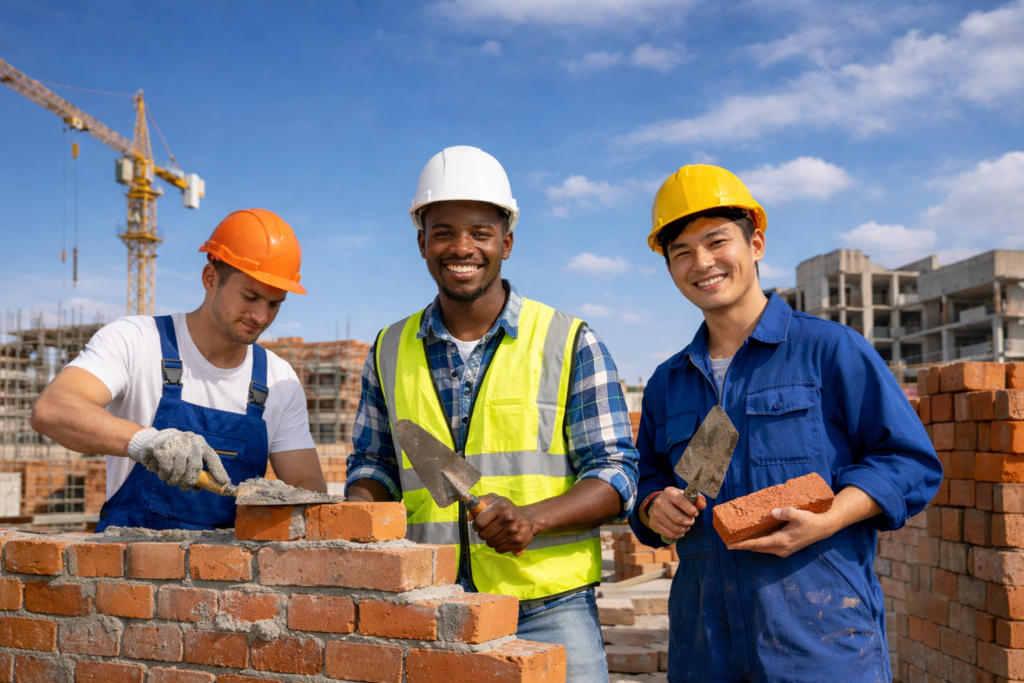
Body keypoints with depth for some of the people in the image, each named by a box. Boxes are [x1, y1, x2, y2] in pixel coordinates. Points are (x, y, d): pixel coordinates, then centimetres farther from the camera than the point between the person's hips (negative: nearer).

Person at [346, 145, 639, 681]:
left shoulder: (571, 344, -2)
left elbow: (615, 474, -3)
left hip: (549, 612, -2)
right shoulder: (390, 353, 9)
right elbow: (374, 463, 18)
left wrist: (532, 517, -20)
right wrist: (361, 508, -4)